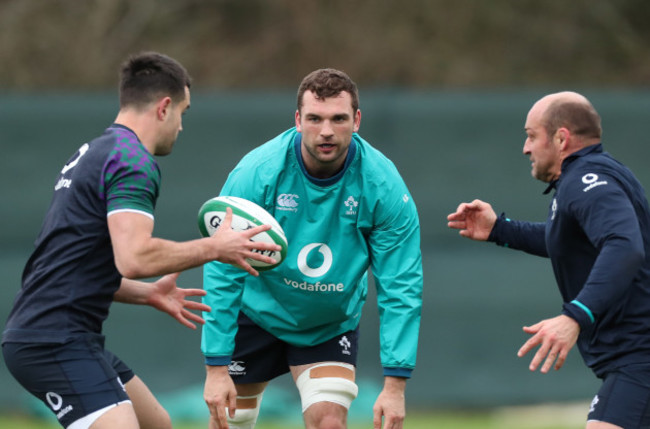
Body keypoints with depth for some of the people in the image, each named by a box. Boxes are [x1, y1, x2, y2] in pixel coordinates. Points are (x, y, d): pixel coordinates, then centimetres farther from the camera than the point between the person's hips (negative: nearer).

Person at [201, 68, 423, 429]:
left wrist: (395, 384, -22)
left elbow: (401, 287, -17)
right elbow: (222, 271, -21)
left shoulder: (384, 185, -22)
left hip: (332, 324, 0)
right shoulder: (257, 173, -25)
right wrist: (216, 367, -24)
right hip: (257, 313, 0)